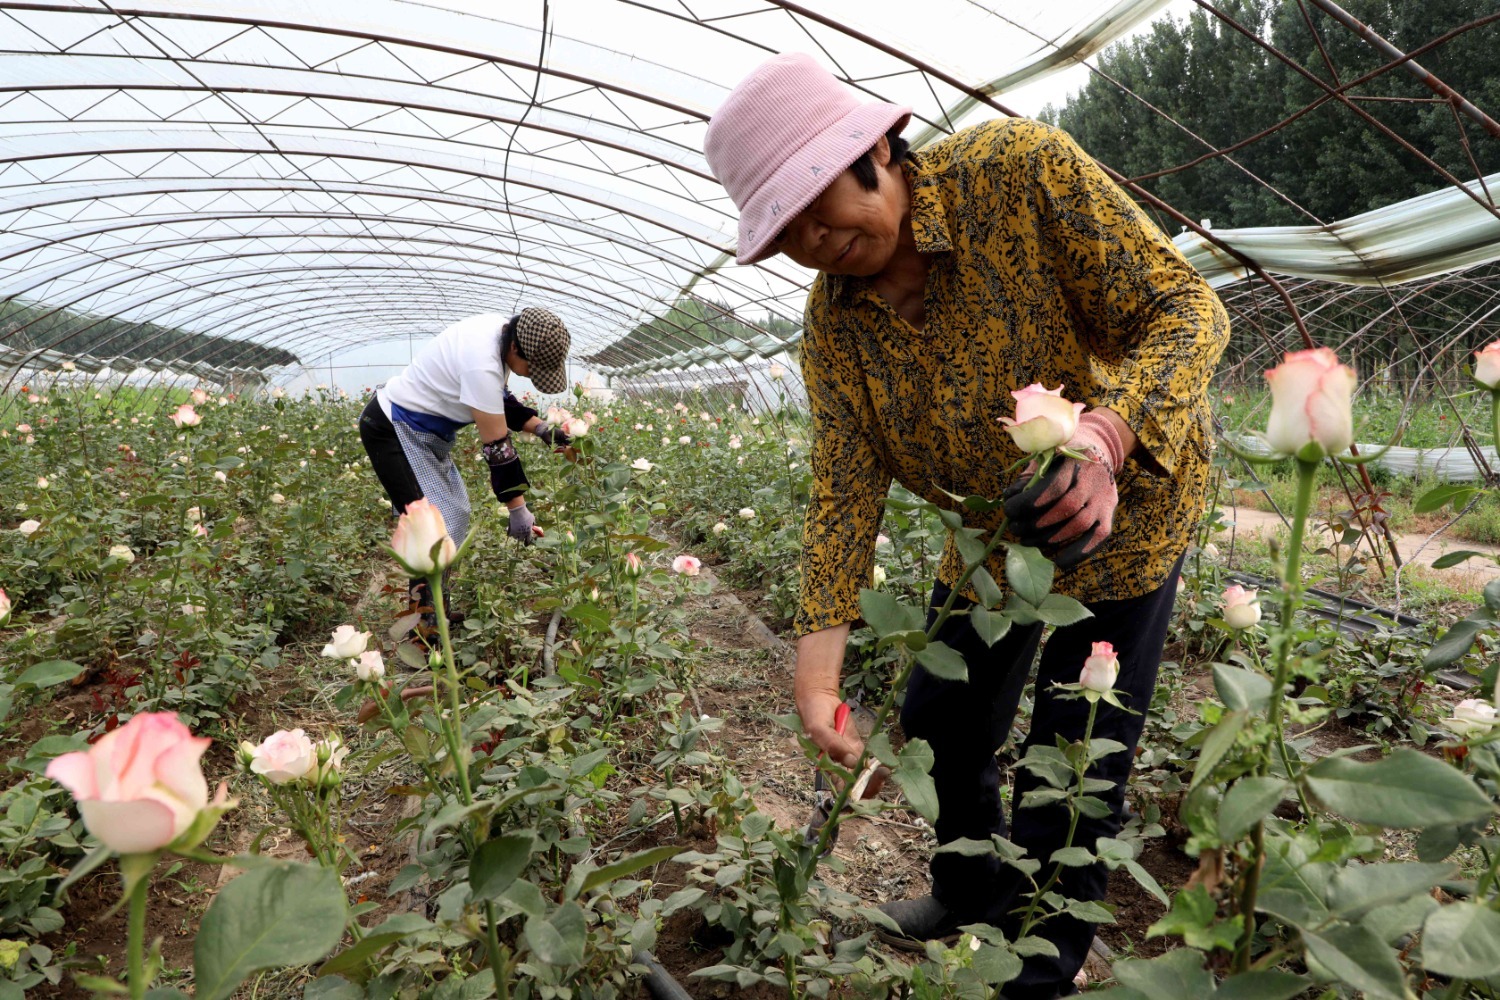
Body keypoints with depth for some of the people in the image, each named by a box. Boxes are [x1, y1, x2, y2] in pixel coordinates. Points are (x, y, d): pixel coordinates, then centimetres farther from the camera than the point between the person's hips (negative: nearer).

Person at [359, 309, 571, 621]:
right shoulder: (482, 366, -33)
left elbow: (499, 400, 11)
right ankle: (425, 618, -7)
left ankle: (435, 610, 21)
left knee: (455, 515, 12)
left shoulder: (503, 329, -5)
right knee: (438, 525, -14)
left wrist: (541, 428, -2)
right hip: (394, 431, -10)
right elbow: (496, 445, -27)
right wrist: (517, 509, -19)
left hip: (425, 430, 10)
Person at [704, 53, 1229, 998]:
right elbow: (845, 487, -13)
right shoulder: (834, 319, -11)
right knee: (942, 722, 15)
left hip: (1127, 500, -5)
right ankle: (974, 891, 45)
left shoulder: (1021, 169, -25)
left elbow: (1187, 305, -23)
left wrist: (1108, 432, -42)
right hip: (991, 529, 5)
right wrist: (819, 654, -23)